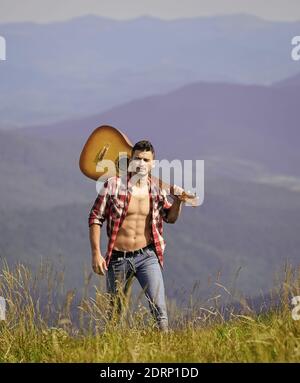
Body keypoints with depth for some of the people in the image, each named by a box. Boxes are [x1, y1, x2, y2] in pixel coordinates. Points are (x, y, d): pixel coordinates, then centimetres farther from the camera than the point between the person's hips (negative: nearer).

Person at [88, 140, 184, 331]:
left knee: (158, 307, -15)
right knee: (115, 313, 10)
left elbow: (170, 217, 20)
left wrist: (177, 201, -2)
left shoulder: (157, 190, 3)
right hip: (118, 258, 0)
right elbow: (95, 218, -1)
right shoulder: (113, 185, -5)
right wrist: (96, 253, -8)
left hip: (147, 256, 1)